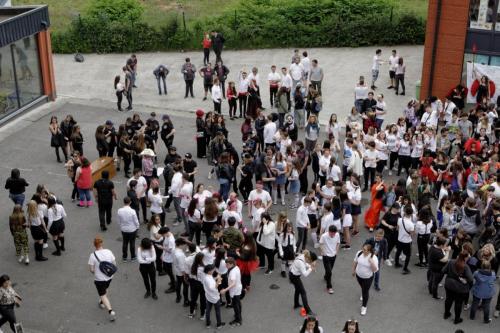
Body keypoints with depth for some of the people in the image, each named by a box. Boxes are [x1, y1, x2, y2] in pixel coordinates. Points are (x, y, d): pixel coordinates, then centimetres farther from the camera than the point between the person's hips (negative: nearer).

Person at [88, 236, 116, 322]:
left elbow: (91, 269, -16)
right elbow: (114, 264, -2)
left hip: (99, 279, -4)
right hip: (109, 277, 5)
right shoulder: (109, 252, -11)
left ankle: (111, 311, -6)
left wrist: (95, 272, 5)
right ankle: (102, 303, 52)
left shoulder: (93, 255, -22)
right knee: (105, 290, 31)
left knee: (103, 295, 7)